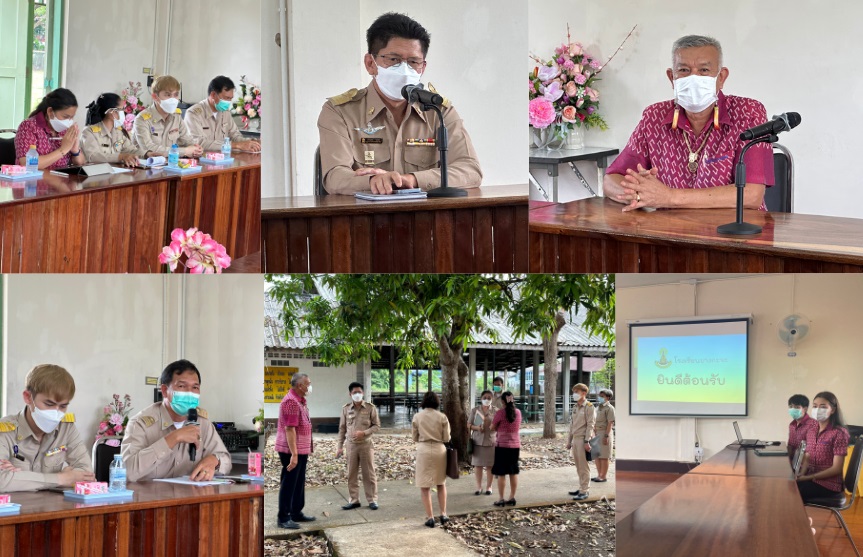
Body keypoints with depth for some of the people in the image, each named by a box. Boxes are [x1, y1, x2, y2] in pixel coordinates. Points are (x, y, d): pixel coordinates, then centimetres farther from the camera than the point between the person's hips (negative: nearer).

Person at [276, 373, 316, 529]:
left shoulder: (300, 401, 13)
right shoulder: (291, 401, -19)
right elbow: (289, 429, -24)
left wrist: (308, 449, 20)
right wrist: (294, 454, -26)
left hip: (301, 450, 10)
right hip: (291, 451, -10)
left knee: (299, 483, 17)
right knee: (288, 484, -3)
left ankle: (296, 513, 28)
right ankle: (283, 519, 4)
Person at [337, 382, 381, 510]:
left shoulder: (370, 408, -4)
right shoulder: (345, 409, 3)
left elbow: (377, 426, -2)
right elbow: (342, 428, 8)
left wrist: (364, 433, -18)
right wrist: (340, 446, 6)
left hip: (366, 445, -2)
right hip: (351, 445, 2)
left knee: (369, 474, 3)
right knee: (351, 474, 6)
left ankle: (372, 500, 10)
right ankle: (353, 500, 14)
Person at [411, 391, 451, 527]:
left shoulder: (417, 416, -2)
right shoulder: (442, 417, -3)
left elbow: (415, 438, 3)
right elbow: (447, 438, -1)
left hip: (423, 450, -1)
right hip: (439, 450, 1)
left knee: (425, 486, 5)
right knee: (441, 483, 19)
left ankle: (430, 517, 1)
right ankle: (443, 514, 16)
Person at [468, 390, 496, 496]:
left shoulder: (495, 411, 1)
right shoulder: (475, 410, 2)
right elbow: (469, 425, 4)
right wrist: (477, 428, -15)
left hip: (490, 441, -1)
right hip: (478, 441, 1)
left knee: (489, 465, 3)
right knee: (478, 465, 5)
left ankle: (488, 487, 13)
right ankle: (479, 487, 14)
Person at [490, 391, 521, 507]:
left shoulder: (500, 413, -13)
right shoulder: (518, 412, 2)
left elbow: (492, 428, -4)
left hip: (502, 445, -5)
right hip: (515, 445, 5)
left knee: (501, 473, 1)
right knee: (513, 472, 11)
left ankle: (501, 499, 2)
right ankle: (512, 498, 15)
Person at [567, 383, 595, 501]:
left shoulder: (589, 407, -8)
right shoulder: (575, 407, 15)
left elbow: (590, 425, -13)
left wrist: (587, 441, -18)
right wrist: (569, 440, 18)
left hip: (583, 439, -8)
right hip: (575, 439, 8)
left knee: (583, 466, -6)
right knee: (578, 466, 11)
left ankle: (585, 491, -3)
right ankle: (581, 488, 19)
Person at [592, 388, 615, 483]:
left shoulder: (609, 408, -9)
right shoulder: (598, 408, 17)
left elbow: (610, 423, -15)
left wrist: (606, 436, -21)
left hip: (605, 433, -8)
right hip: (597, 434, 8)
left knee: (604, 456, -5)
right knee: (597, 455, 9)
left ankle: (604, 476, 0)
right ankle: (599, 475, 15)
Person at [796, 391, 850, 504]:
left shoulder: (839, 433, -10)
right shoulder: (811, 431, 13)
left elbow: (836, 469, -14)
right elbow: (807, 458, 10)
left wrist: (807, 478, -16)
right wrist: (801, 475, -11)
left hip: (829, 484, -6)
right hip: (811, 479, 6)